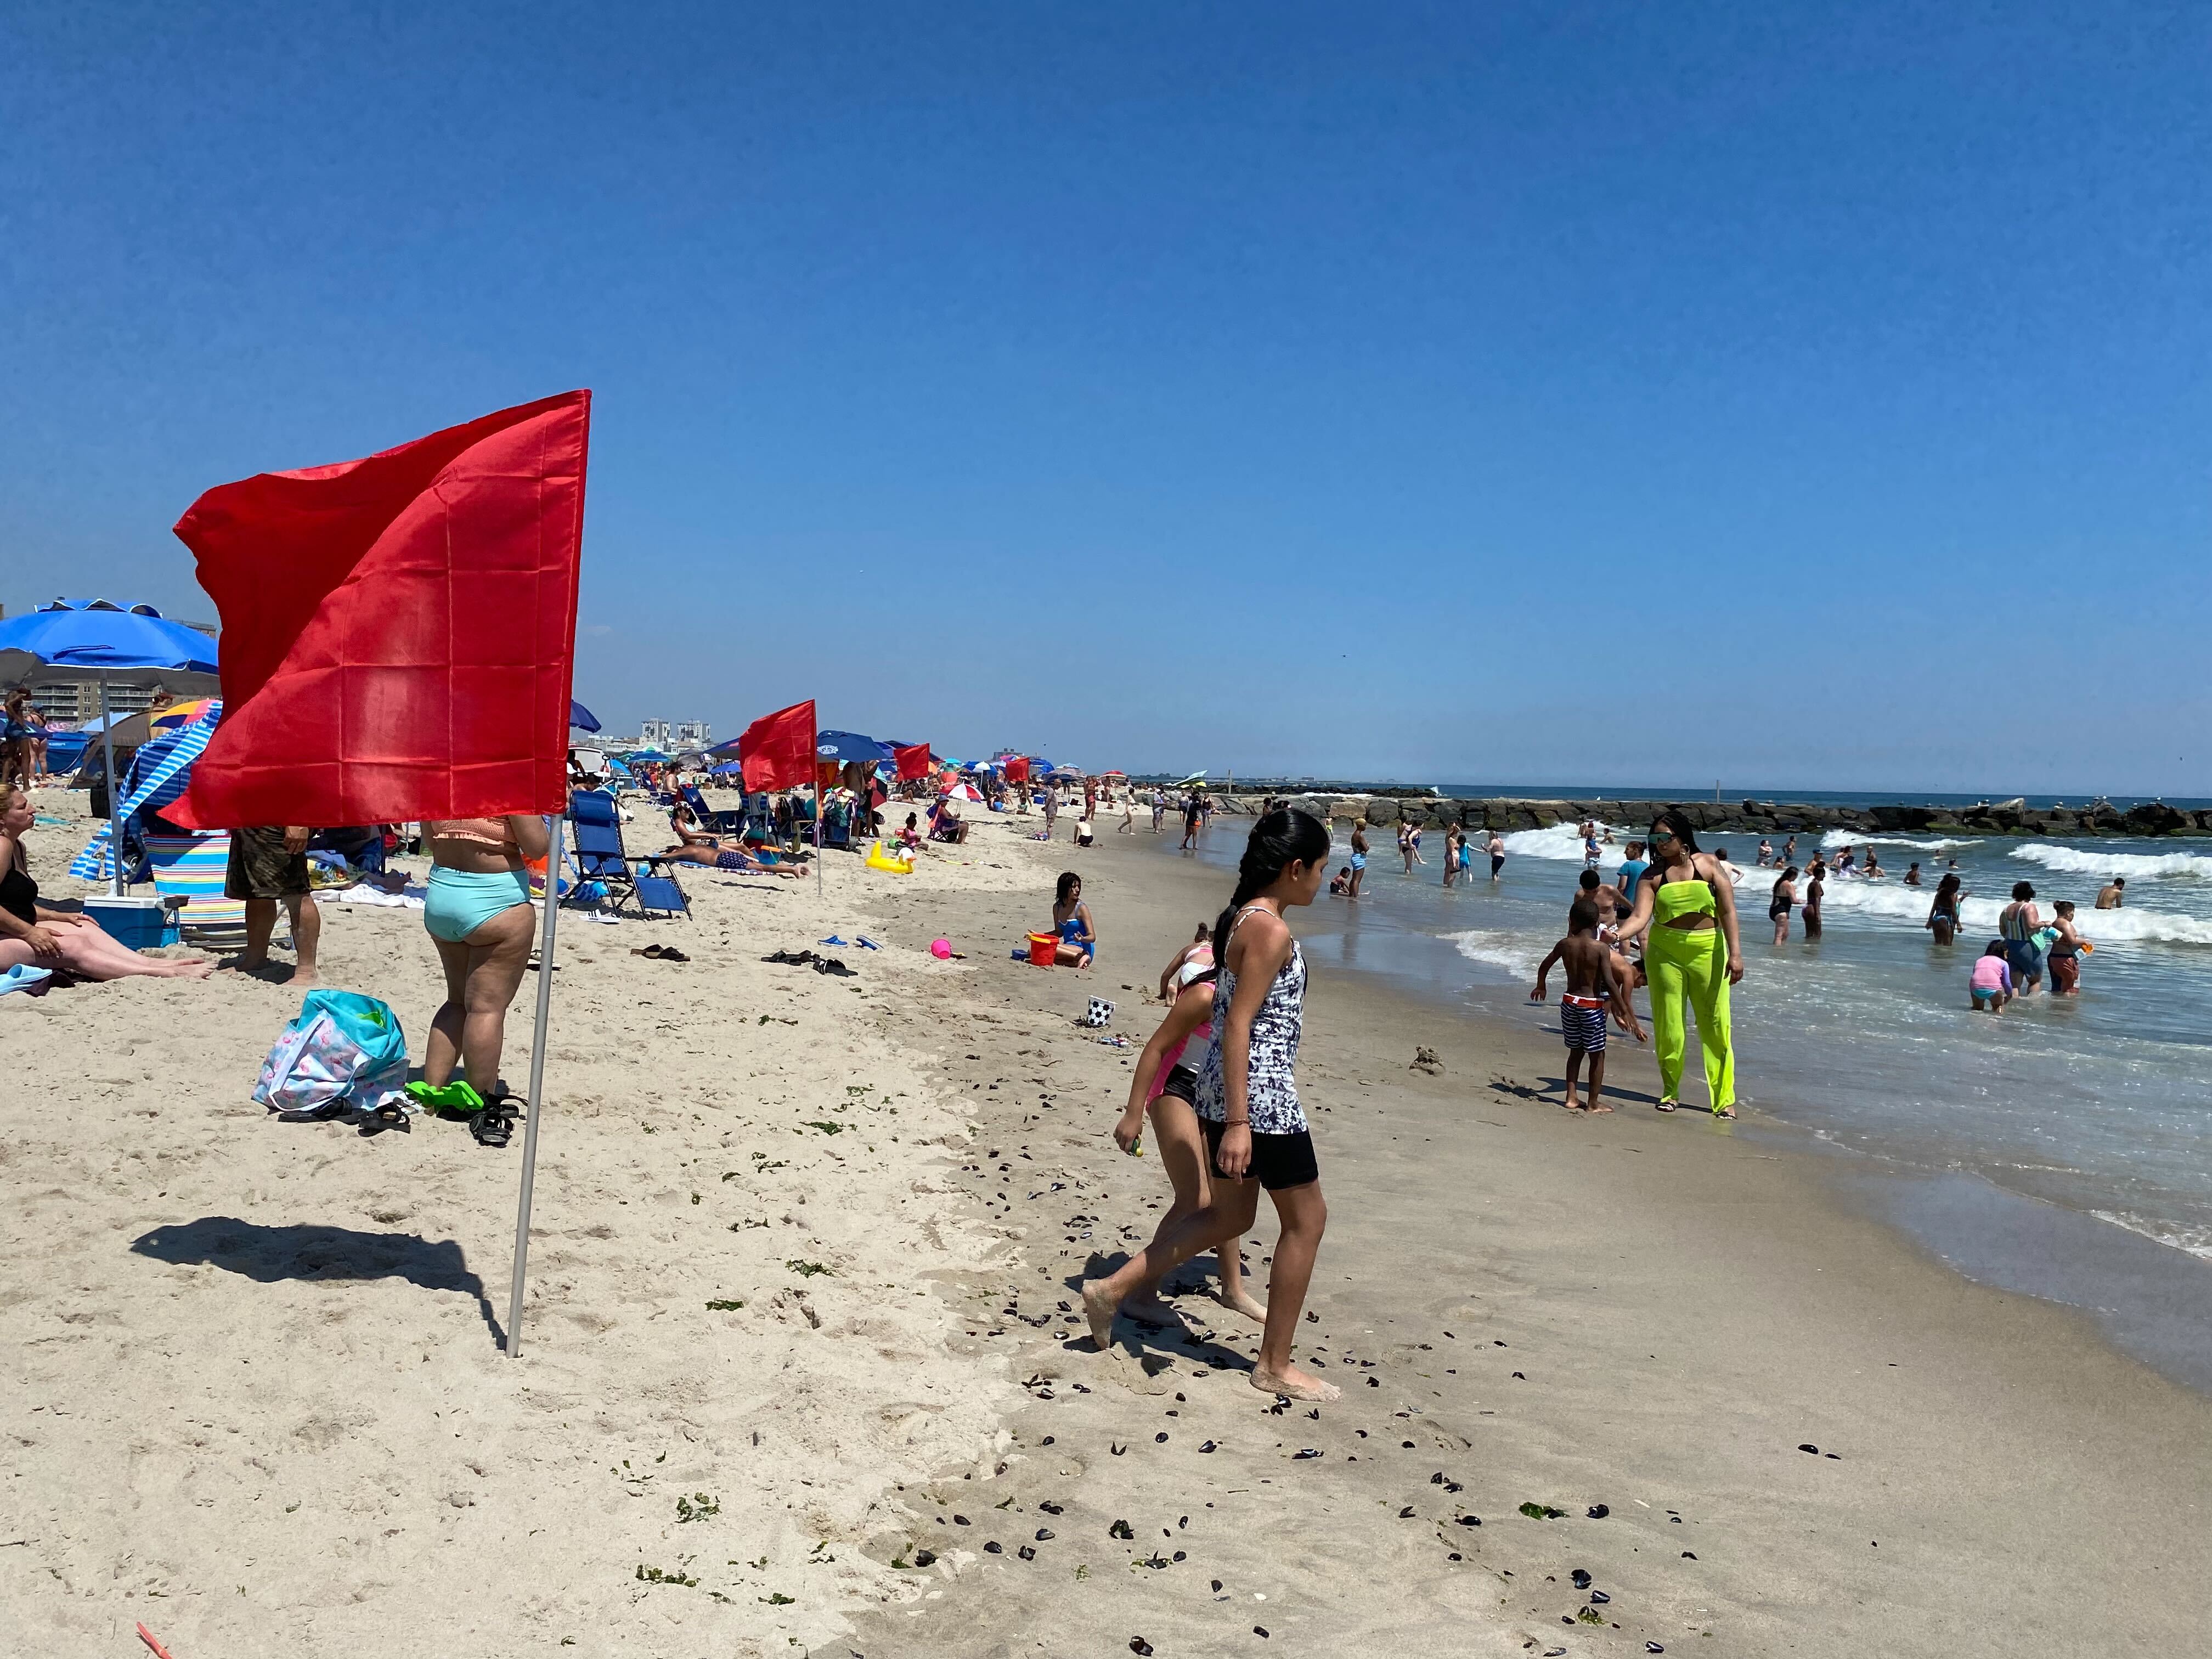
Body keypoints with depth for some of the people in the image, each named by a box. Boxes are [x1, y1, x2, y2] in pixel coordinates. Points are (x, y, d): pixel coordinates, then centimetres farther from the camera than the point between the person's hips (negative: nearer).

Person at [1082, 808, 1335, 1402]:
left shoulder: (1242, 918, 11)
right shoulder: (1271, 931, -18)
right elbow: (1237, 1025, -22)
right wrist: (1238, 1124, -23)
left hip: (1225, 1086, 10)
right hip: (1260, 1092, -10)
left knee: (1229, 1216, 21)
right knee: (1306, 1218, 6)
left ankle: (1112, 1288, 22)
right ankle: (1275, 1366, 17)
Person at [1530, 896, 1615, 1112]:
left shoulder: (1564, 945, 0)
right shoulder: (1601, 949, -13)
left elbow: (1544, 966, 15)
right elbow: (1609, 983, -18)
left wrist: (1541, 987, 34)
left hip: (1569, 1002, 4)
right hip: (1592, 1005, -4)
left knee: (1576, 1052, 18)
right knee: (1597, 1055, 8)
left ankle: (1571, 1097, 18)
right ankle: (1593, 1103, 12)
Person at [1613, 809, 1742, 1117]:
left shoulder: (1709, 864, 0)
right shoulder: (1652, 875, 0)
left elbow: (1727, 910, -4)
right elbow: (1640, 918, -11)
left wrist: (1735, 952, -12)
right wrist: (1616, 935, -30)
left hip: (1708, 951, -1)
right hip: (1665, 952, 1)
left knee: (1716, 1026, 1)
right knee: (1668, 1025, 3)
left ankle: (1725, 1099, 9)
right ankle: (1670, 1092, 20)